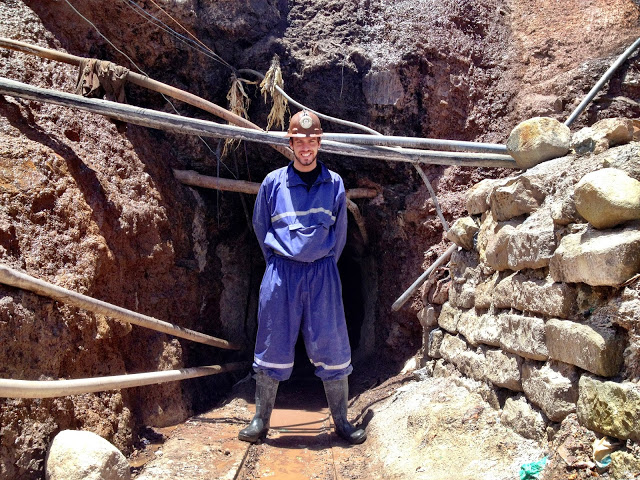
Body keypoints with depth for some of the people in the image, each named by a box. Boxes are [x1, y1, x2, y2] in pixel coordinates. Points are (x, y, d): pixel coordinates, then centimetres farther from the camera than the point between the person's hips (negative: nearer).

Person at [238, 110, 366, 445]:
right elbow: (260, 227, 14)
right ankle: (260, 421, 17)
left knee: (331, 348, 3)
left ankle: (342, 422, 16)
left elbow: (340, 232, 13)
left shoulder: (334, 183, 5)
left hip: (323, 274, 1)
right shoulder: (273, 182, 3)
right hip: (281, 273, 0)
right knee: (273, 348, 5)